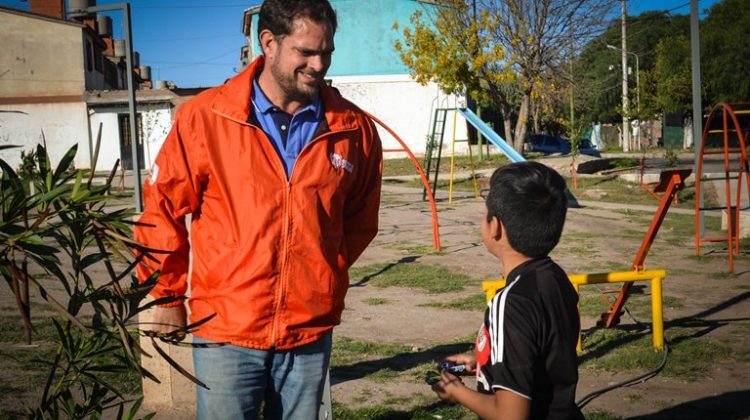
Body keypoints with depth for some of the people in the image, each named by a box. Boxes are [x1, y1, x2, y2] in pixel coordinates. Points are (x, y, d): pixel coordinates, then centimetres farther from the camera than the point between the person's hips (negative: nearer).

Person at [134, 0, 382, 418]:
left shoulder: (354, 128, -2)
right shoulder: (205, 116, -9)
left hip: (311, 332, 3)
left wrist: (328, 275, 11)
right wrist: (167, 295, 7)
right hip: (226, 331, -2)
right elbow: (162, 209, 0)